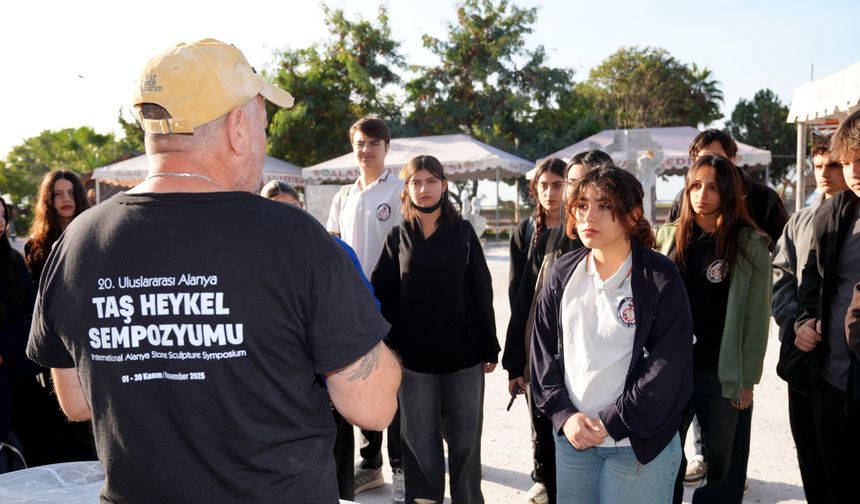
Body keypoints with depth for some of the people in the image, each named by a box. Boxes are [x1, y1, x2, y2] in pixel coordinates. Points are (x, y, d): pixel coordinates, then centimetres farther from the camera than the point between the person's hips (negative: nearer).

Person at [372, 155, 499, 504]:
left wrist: (490, 346, 0)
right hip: (414, 352, 0)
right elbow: (383, 294, 0)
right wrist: (387, 347, -7)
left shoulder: (463, 231, 3)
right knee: (419, 436, 9)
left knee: (465, 435, 9)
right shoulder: (398, 236, 4)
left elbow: (481, 291, 2)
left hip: (463, 350, 0)